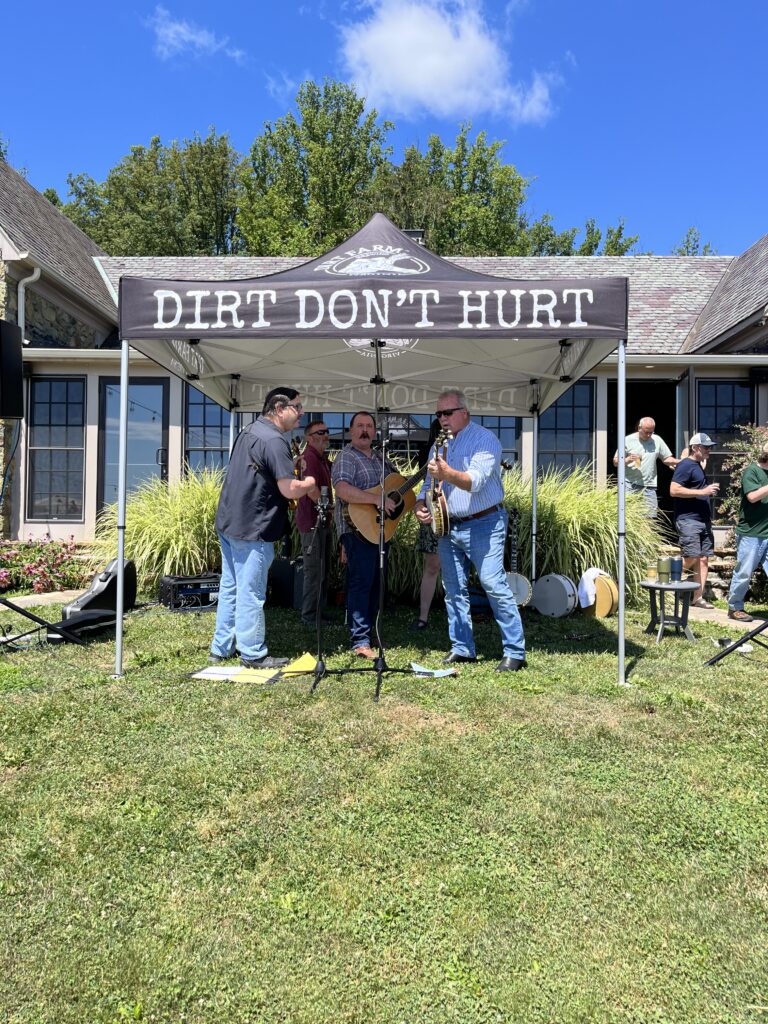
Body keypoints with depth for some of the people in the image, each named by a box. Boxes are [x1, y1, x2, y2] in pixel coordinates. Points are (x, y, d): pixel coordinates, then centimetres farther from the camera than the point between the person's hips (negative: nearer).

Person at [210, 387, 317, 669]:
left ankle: (221, 648, 24)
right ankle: (253, 654, 10)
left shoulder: (249, 430, 14)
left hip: (228, 522, 10)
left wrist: (300, 486, 14)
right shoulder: (274, 440, -18)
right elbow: (289, 489, -23)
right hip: (252, 529, -10)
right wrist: (309, 484, -2)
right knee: (250, 593, 0)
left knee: (229, 588, 15)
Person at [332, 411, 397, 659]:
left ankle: (369, 633, 26)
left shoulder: (379, 459, 18)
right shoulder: (346, 457, -8)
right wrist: (378, 499, -28)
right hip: (358, 528, -9)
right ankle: (360, 642, -7)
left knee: (375, 585, 14)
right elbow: (342, 490, -25)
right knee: (361, 583, -11)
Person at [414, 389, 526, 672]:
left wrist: (447, 473, -40)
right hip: (449, 526, 7)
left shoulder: (484, 439, -9)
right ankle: (462, 649, 18)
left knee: (494, 586, -10)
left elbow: (476, 481, -23)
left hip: (483, 525, -7)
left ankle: (515, 652, -2)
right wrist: (421, 502, -2)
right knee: (454, 590, 8)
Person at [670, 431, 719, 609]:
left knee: (704, 558, 4)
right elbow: (674, 490, -19)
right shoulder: (685, 466, -8)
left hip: (704, 520, 9)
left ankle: (698, 597, 7)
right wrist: (702, 492, -18)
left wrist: (710, 491, 16)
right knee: (692, 558, -14)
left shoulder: (698, 466, 21)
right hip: (688, 519, -9)